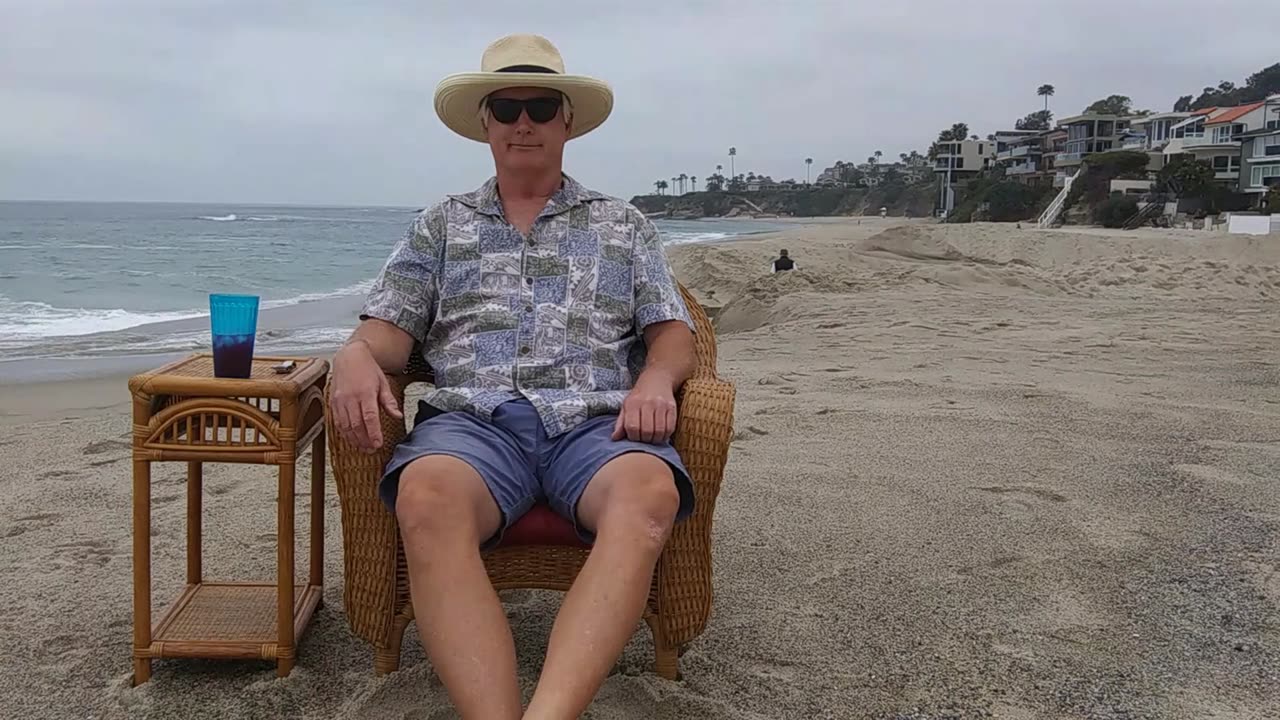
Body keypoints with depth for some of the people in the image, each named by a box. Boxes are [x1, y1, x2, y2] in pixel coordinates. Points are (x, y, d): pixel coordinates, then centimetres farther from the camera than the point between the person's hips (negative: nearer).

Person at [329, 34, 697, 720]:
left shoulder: (623, 224, 23)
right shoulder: (441, 224, 24)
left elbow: (673, 333, 16)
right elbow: (388, 329, 14)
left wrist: (655, 378, -9)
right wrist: (355, 355, -11)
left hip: (595, 420, 0)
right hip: (472, 417, 1)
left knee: (650, 494, -37)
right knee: (426, 498, -37)